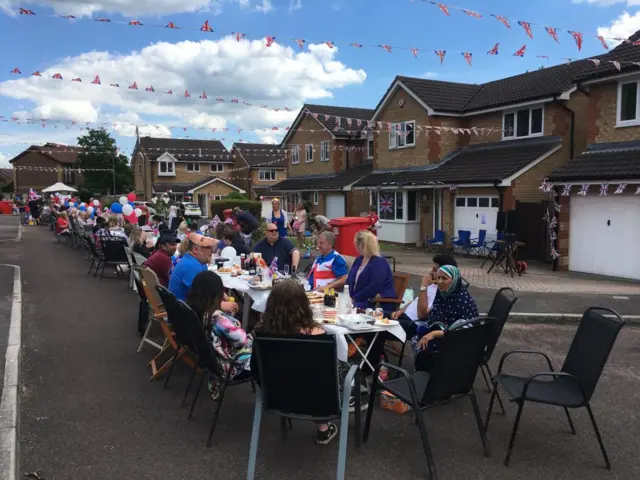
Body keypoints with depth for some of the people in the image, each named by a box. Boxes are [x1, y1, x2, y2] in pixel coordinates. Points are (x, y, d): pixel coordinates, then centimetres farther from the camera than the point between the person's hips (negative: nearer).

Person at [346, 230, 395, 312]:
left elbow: (373, 288, -21)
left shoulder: (379, 263, -12)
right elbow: (349, 281, 14)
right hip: (360, 301, 8)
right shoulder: (359, 260, 16)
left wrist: (354, 299, -19)